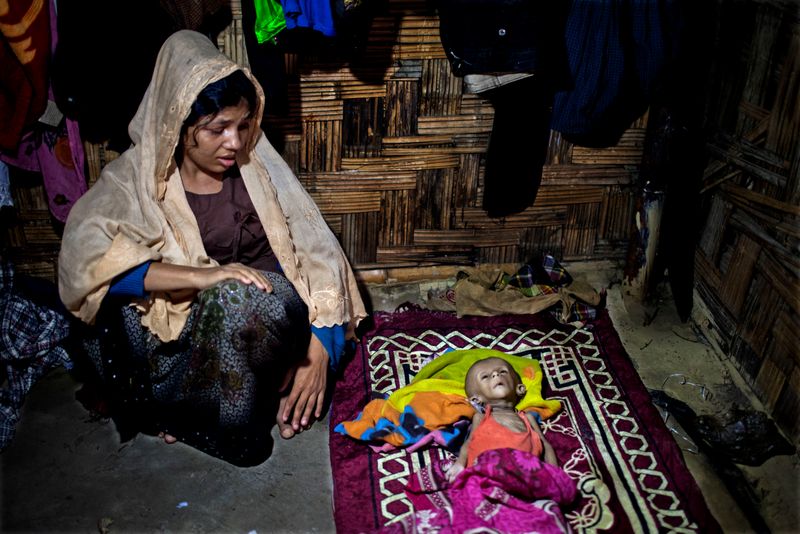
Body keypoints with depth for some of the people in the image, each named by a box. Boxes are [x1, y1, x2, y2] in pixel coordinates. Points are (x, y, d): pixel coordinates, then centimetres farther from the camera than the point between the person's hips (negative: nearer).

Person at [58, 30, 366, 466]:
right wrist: (200, 276, -33)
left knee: (243, 299, -33)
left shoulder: (260, 168, 0)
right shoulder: (135, 178, -4)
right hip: (179, 339, 1)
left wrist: (317, 353, -17)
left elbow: (319, 257, -5)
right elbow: (84, 258, -22)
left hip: (260, 328, 0)